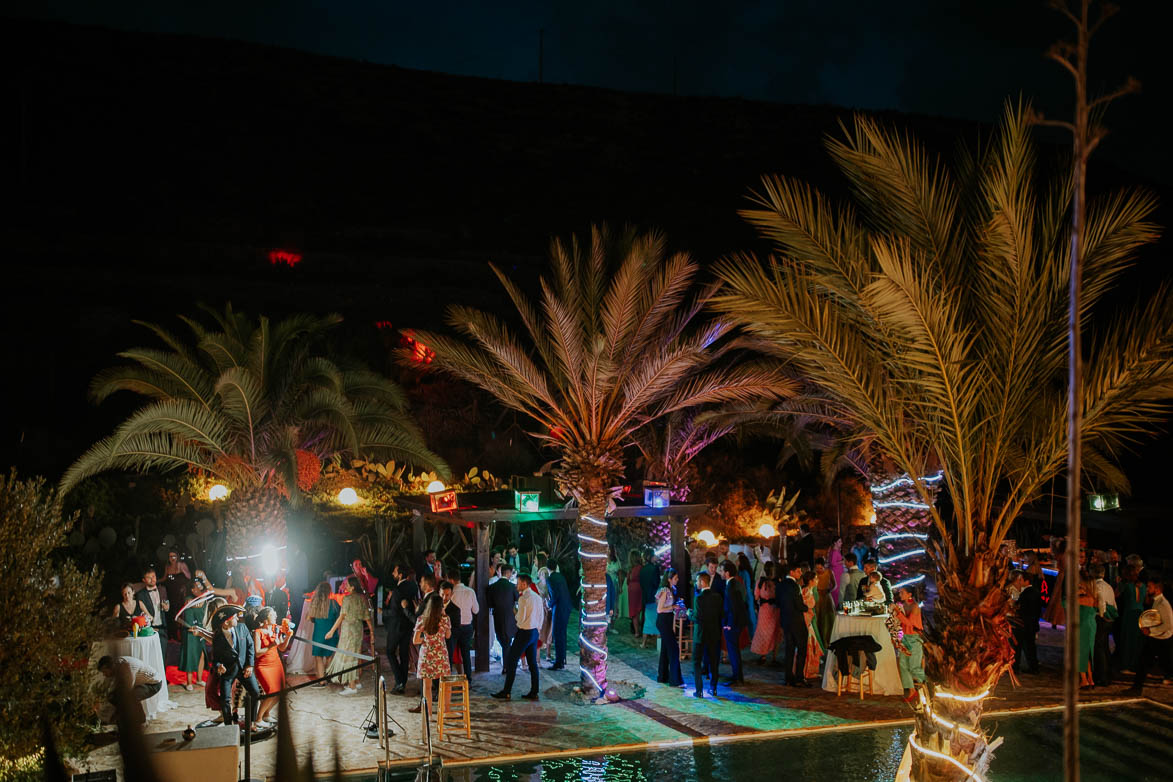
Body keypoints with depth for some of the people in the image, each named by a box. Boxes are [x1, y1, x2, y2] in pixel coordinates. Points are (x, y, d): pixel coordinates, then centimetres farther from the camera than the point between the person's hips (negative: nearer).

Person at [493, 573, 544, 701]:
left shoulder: (523, 598, -16)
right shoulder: (537, 597, 10)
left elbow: (520, 618, -18)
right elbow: (541, 616, 14)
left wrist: (515, 612, 2)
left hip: (524, 633, -8)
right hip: (535, 632, 8)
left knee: (511, 661, -1)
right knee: (533, 663, 10)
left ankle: (507, 692, 0)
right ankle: (534, 693, 11)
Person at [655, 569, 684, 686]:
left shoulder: (672, 589, 9)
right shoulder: (665, 591, -18)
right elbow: (659, 609, -18)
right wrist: (673, 607, -14)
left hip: (669, 621, 9)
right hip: (663, 621, -9)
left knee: (665, 649, 15)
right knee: (673, 649, -9)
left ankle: (663, 677, 24)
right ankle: (675, 680, -7)